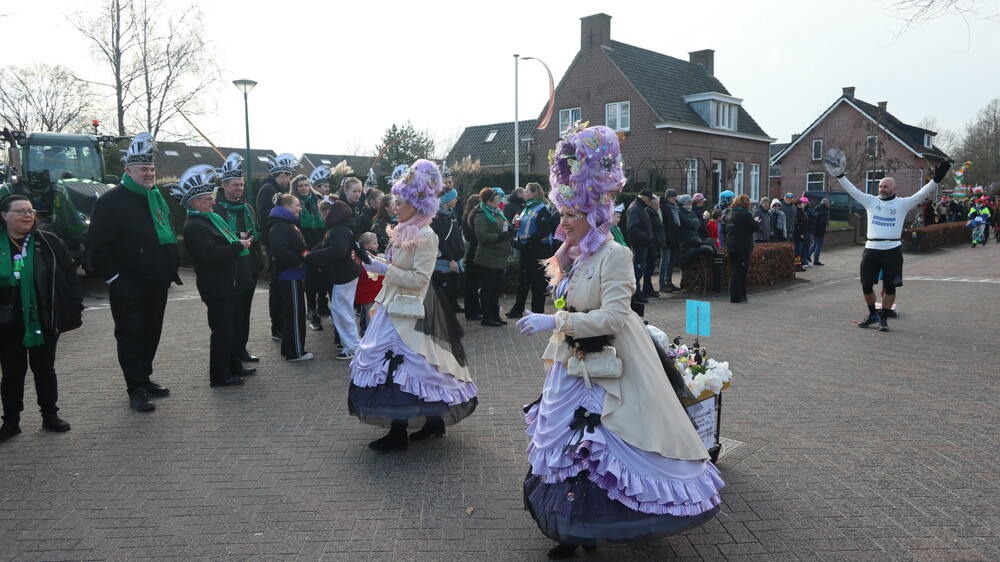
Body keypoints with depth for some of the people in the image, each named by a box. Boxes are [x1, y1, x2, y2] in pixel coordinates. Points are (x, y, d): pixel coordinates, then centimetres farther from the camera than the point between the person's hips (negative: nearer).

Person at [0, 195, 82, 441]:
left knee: (45, 369, 12)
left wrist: (75, 307, -3)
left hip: (44, 321, 0)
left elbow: (69, 275, 1)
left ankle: (50, 416, 23)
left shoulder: (49, 243, 0)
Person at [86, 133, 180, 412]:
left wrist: (171, 271, 16)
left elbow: (168, 237, 23)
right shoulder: (111, 201, -10)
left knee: (151, 333, 14)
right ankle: (136, 389, 4)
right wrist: (113, 277, -15)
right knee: (130, 335, -1)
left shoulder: (157, 198, 14)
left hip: (157, 284, 7)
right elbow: (98, 245, -13)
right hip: (129, 287, -7)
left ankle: (144, 377, 28)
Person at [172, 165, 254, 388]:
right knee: (222, 331, -4)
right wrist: (238, 246, -23)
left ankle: (234, 366, 31)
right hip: (218, 288, -10)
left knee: (234, 327, 18)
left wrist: (240, 241, 12)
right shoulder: (194, 226, -17)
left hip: (230, 285, 10)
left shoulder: (210, 219, 17)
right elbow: (210, 253, -29)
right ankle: (219, 375, 6)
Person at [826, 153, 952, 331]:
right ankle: (872, 315, 26)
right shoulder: (871, 201, 8)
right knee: (866, 286, 5)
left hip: (892, 251, -2)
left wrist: (936, 179, -16)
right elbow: (852, 190, 7)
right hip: (871, 249, 2)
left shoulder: (902, 204, 3)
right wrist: (840, 176, 2)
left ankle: (883, 319, 18)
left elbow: (921, 194, -6)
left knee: (890, 287, 3)